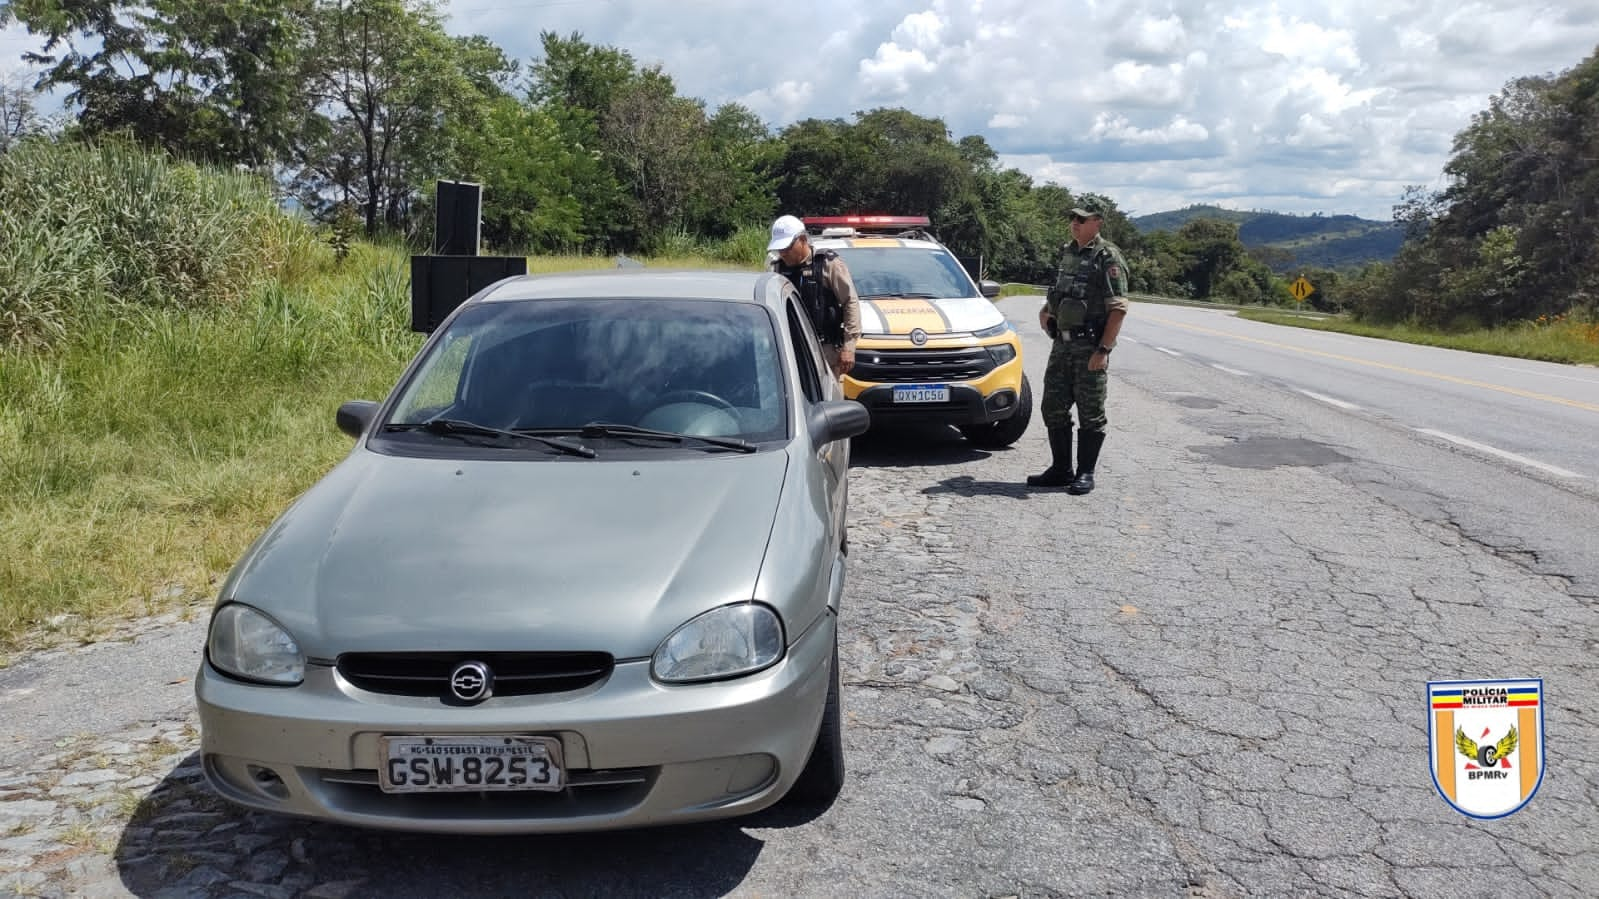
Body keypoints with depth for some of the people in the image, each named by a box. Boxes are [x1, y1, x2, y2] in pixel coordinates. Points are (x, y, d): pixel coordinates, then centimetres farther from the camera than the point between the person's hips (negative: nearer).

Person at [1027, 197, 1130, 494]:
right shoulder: (1068, 252, 13)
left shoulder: (1108, 258, -10)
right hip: (1062, 344, 8)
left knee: (1091, 414, 0)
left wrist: (1103, 350, -22)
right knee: (1053, 409, 10)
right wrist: (1047, 309, 9)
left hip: (1090, 347, -8)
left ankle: (1085, 475, 7)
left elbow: (1118, 309, -16)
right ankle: (1060, 470, 20)